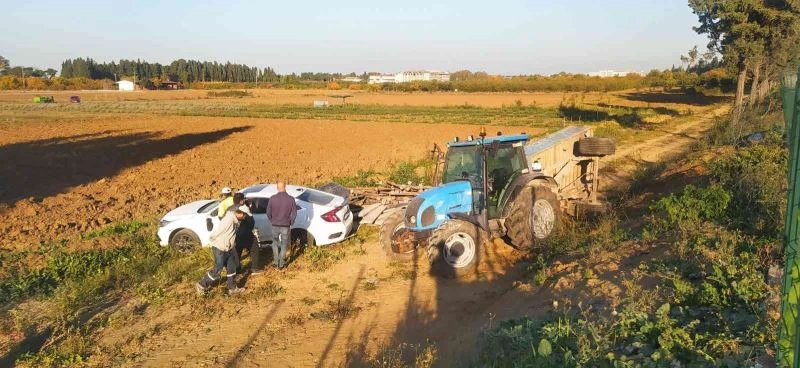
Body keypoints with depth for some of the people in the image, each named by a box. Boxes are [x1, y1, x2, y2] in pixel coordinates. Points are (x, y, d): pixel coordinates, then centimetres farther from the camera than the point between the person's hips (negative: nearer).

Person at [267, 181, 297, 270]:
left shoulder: (272, 199, -10)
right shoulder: (291, 199, -11)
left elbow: (268, 213, -3)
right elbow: (294, 213, -6)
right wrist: (290, 222, 11)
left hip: (275, 225, 1)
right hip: (286, 226, -1)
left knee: (275, 243, 19)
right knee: (284, 244, 12)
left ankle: (276, 262, 19)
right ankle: (281, 264, 15)